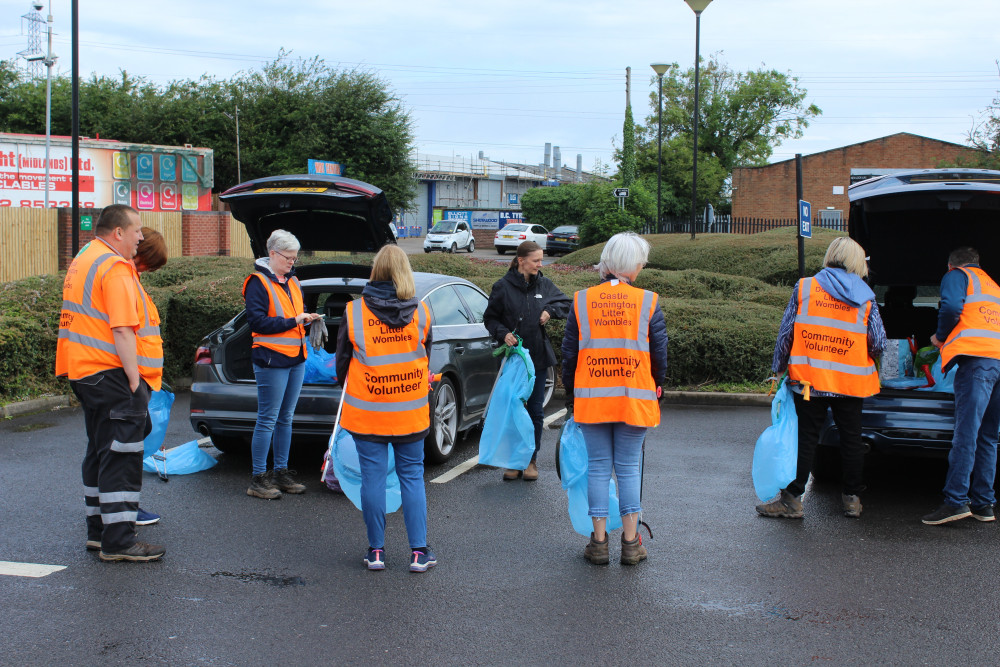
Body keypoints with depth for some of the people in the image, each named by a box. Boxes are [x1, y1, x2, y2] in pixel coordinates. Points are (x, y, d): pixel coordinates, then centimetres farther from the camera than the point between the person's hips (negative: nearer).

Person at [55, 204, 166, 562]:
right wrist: (135, 380, -21)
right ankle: (118, 541, -7)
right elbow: (122, 330, -22)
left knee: (100, 452, 17)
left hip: (85, 372, 10)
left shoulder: (81, 261, 17)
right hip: (112, 373, -10)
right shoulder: (115, 267, -15)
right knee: (122, 457, -8)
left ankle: (98, 530, 24)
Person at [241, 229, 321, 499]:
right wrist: (293, 321, -18)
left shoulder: (292, 281, 16)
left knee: (285, 418, 13)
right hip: (271, 359, -8)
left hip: (296, 358, 8)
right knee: (267, 420, -5)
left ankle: (281, 473, 21)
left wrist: (308, 319, 4)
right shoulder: (258, 282, -8)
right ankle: (258, 479, 1)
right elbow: (258, 320, -16)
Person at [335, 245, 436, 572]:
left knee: (372, 477, 5)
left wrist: (345, 386, 23)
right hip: (411, 410, 1)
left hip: (366, 410, -1)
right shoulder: (421, 312, -2)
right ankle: (419, 551, 8)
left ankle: (376, 551, 12)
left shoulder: (354, 311, -7)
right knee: (412, 476, 8)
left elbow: (342, 359, 4)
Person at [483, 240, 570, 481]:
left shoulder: (544, 285, 4)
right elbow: (490, 318, 1)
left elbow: (566, 303, 17)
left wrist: (550, 311, -3)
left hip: (538, 357, 2)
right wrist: (502, 333, -17)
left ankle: (531, 460, 17)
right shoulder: (503, 287, -5)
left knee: (535, 410, 6)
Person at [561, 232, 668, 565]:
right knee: (628, 468, 8)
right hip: (634, 399, 0)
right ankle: (631, 543, 11)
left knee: (598, 467, 8)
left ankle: (599, 542, 10)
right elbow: (659, 355, 2)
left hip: (591, 399, 1)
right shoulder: (648, 302, -2)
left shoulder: (582, 301, 1)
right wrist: (655, 390, 16)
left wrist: (570, 395, 14)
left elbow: (569, 354, 4)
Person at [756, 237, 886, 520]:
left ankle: (791, 499, 5)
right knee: (851, 438, 12)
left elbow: (786, 332, -1)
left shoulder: (804, 287, -1)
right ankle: (852, 498, 19)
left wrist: (779, 368, 9)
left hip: (809, 378, -1)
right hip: (852, 380, 1)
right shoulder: (865, 297, 1)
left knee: (806, 437, 4)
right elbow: (878, 344, -1)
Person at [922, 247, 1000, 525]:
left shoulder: (957, 276, 12)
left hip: (977, 358, -7)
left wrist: (941, 336, 9)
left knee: (966, 433, -13)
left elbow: (952, 306, -7)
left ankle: (956, 500, -18)